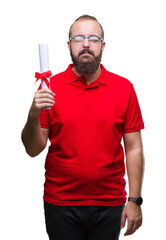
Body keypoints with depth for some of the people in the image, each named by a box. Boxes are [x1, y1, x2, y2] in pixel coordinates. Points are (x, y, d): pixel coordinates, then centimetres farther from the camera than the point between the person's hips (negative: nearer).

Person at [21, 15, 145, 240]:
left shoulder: (124, 88, -1)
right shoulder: (50, 87, -2)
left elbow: (133, 148, 0)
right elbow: (33, 150, -3)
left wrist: (134, 200, -4)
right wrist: (34, 116, -21)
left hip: (109, 204, 1)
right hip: (60, 203, 0)